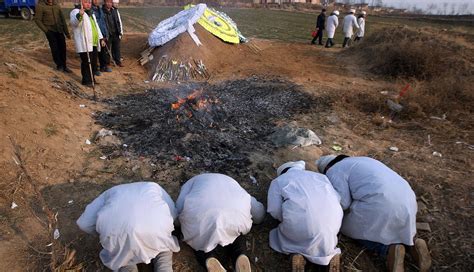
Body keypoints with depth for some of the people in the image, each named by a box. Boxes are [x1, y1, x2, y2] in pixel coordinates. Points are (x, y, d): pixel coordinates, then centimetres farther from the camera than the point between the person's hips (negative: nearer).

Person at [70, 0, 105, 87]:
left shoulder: (91, 14, 24)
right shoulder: (76, 12, -3)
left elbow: (96, 27, 29)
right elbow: (74, 22, -23)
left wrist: (101, 38, 21)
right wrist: (79, 15, -43)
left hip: (94, 43, 8)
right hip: (84, 44, -8)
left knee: (94, 62, 12)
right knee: (86, 63, -7)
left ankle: (92, 78, 25)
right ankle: (86, 80, 2)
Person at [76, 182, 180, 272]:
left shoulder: (112, 191, 37)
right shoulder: (153, 186, 37)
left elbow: (84, 223, 30)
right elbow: (173, 213, 24)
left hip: (116, 230, 1)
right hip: (153, 228, 0)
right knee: (163, 247, 33)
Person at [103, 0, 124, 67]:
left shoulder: (115, 10, 6)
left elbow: (119, 21, 10)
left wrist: (120, 32, 5)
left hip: (116, 34, 3)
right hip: (107, 34, -3)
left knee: (117, 48, 10)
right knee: (107, 49, 4)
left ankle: (118, 61, 23)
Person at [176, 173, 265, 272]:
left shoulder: (193, 181, 35)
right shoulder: (230, 181, 39)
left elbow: (179, 207, 15)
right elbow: (259, 213, 36)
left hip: (200, 213, -1)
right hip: (236, 211, 2)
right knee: (236, 233, 33)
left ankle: (209, 260, 0)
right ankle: (241, 257, 6)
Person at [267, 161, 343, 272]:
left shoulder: (278, 181, 20)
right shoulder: (319, 176, 30)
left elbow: (275, 210, 5)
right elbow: (336, 198, 18)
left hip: (301, 220, -3)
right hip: (331, 217, 3)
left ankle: (296, 253, 2)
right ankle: (332, 253, 9)